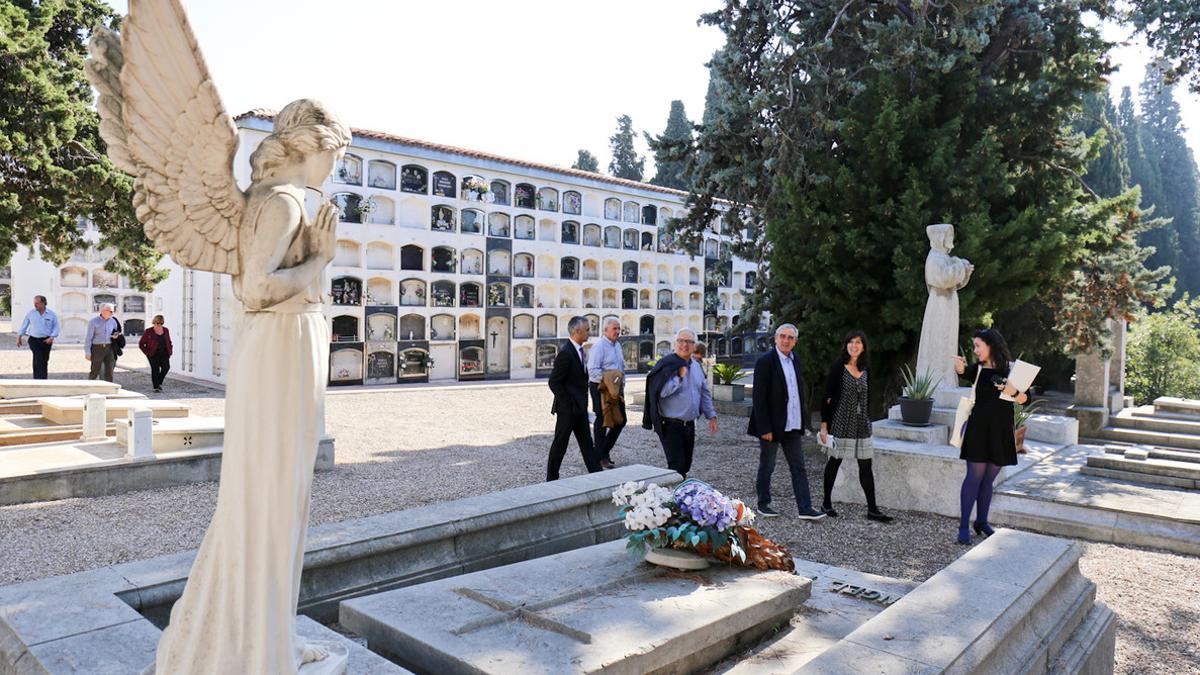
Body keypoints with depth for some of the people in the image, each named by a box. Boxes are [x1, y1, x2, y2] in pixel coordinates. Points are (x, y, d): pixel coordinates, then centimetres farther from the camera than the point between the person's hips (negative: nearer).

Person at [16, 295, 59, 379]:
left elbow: (56, 327, 4)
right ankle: (38, 379, -15)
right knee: (38, 360, -14)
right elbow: (24, 325, 10)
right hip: (34, 340, -1)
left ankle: (44, 379, 20)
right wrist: (19, 336, 9)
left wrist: (52, 337, -9)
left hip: (46, 341, 1)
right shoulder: (31, 313, 1)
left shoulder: (51, 314, 0)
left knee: (44, 361, 8)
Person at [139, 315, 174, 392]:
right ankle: (156, 387, -3)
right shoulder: (148, 332, -2)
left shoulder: (165, 330, 11)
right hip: (153, 354, -3)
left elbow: (169, 342, 23)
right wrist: (147, 353, -6)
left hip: (164, 354, 3)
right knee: (155, 369, -9)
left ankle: (159, 382, 8)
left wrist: (169, 351, 11)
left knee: (166, 367, -14)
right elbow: (141, 344, 2)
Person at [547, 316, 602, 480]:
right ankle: (551, 479, 15)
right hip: (568, 409, -9)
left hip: (579, 407, 9)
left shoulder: (578, 350, 9)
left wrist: (583, 402, 14)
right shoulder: (565, 353, -20)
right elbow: (554, 382, -20)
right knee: (560, 444, 3)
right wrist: (568, 404, -17)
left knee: (586, 443, 11)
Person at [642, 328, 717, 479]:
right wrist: (679, 378, -25)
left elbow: (704, 393, 17)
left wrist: (711, 415, 13)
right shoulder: (667, 365, -12)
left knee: (685, 466, 14)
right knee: (677, 466, -10)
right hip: (671, 426, -7)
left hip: (689, 425, 7)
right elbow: (661, 391, -22)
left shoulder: (696, 366, 11)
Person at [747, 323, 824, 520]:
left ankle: (805, 508, 11)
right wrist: (765, 428, -19)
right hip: (771, 425, -6)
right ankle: (763, 504, 22)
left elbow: (800, 391, 14)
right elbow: (759, 397, -16)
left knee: (799, 467, 7)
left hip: (792, 425, 7)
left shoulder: (796, 359, 8)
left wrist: (803, 421, 11)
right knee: (767, 466, 8)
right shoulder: (765, 361, -14)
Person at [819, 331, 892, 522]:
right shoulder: (838, 367, -7)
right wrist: (824, 425, -11)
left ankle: (872, 509, 8)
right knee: (834, 461, 5)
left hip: (862, 424, 5)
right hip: (840, 423, -5)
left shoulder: (866, 369, 8)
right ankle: (827, 503, 19)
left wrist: (866, 418, 16)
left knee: (866, 465, 4)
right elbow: (827, 397, -8)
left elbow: (867, 397, 18)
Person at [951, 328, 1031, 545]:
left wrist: (1013, 391, -21)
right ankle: (963, 526, 0)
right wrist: (960, 368, -44)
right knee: (974, 476, -4)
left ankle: (981, 522, 26)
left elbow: (1026, 399, 0)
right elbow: (963, 372, -21)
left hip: (1001, 433, 2)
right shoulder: (977, 369, 0)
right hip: (979, 429, -2)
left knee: (989, 479, 12)